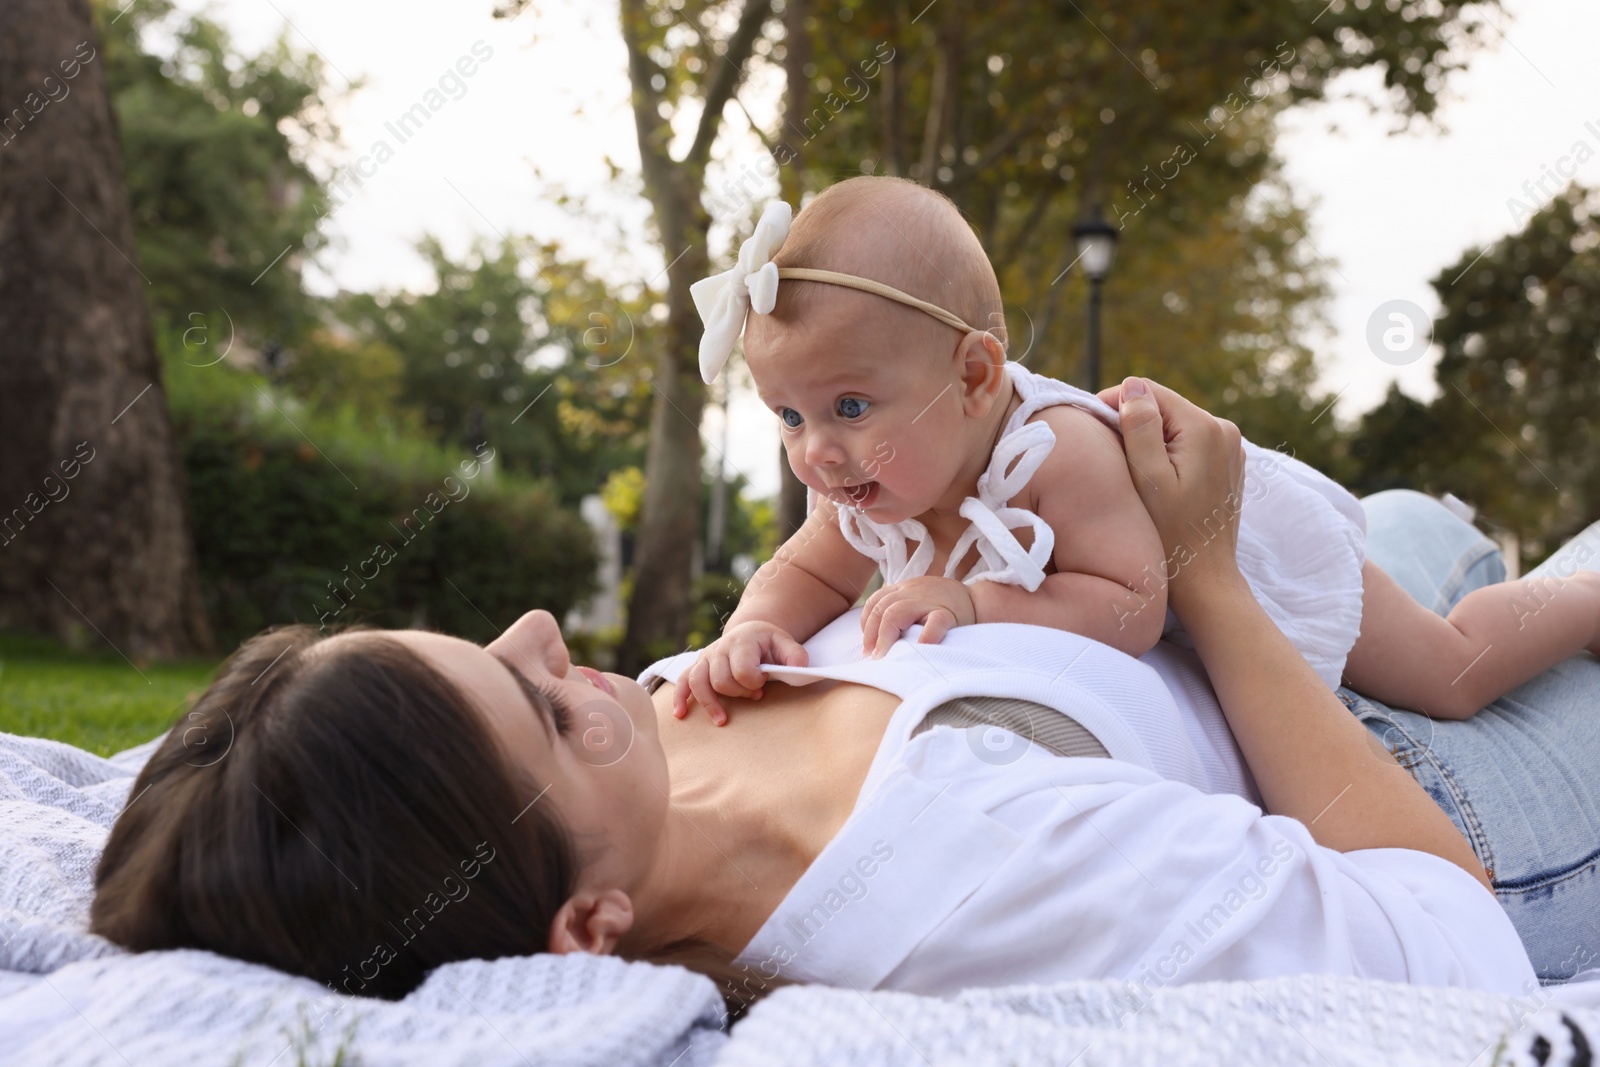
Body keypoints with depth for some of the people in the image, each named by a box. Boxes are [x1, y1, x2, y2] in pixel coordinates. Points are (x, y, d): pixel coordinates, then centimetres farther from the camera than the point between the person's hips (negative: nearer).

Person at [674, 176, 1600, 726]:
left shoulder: (1060, 454, -47)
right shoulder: (871, 480, -25)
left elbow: (1133, 609, -45)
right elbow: (806, 576, -17)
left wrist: (975, 602, -55)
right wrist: (753, 632, -40)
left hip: (1262, 551, -6)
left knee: (1453, 678, 11)